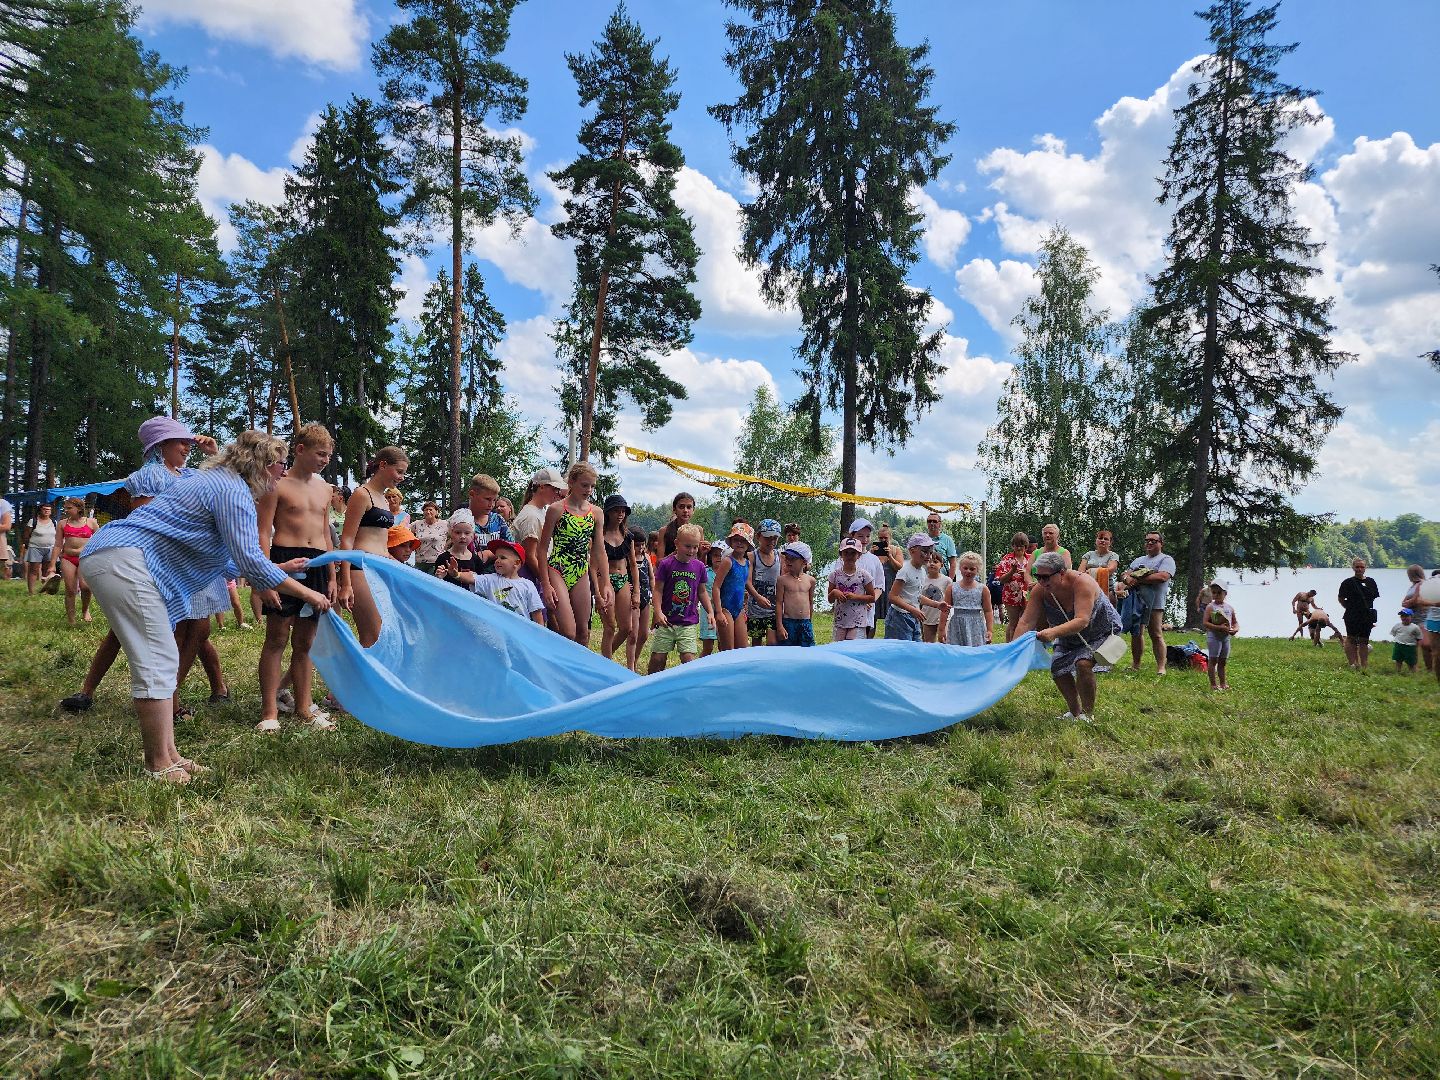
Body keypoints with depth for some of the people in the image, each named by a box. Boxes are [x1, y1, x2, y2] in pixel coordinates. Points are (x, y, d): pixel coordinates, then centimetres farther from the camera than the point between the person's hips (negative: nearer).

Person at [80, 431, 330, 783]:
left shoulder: (217, 481, 22)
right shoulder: (234, 492, -11)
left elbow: (234, 558, 28)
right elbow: (250, 560, -15)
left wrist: (278, 569, 32)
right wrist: (304, 592, -8)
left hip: (111, 556, 11)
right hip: (125, 560, -11)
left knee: (164, 661, 11)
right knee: (157, 664, -8)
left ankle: (167, 755, 15)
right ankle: (159, 766, -3)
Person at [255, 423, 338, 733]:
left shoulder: (323, 489, 17)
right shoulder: (277, 485, -2)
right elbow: (263, 533, -7)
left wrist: (332, 577, 17)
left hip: (318, 566, 6)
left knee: (305, 642, 10)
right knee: (277, 639, -3)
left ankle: (304, 707, 16)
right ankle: (269, 712, 1)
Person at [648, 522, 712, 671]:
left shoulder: (699, 566, 4)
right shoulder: (666, 564, -6)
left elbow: (702, 592, 14)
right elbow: (658, 590, -5)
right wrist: (658, 612, -15)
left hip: (689, 622, 1)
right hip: (666, 620, -1)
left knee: (688, 658, -7)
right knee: (657, 658, 3)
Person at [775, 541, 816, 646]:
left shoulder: (810, 580, 7)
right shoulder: (783, 580, -2)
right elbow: (779, 603, -3)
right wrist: (779, 626, -7)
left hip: (806, 622, 3)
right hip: (788, 622, -3)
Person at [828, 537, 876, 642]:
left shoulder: (863, 575, -3)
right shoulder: (835, 574, 3)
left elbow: (872, 598, 1)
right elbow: (830, 599, 9)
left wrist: (855, 596, -13)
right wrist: (834, 593, -14)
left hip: (858, 622, -2)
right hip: (840, 621, 2)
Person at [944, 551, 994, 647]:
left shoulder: (983, 589, 2)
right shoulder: (952, 588, 3)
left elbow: (988, 611, 5)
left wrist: (990, 630, -1)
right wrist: (942, 629, 4)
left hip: (976, 628, 0)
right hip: (957, 628, 1)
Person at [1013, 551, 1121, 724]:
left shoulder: (1081, 583, -38)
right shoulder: (1039, 590, -23)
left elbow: (1082, 620, -48)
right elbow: (1026, 622, -26)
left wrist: (1054, 632, -63)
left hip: (1102, 631, -6)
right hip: (1070, 636, 6)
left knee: (1083, 663, -26)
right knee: (1058, 669, -5)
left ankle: (1088, 714, -9)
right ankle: (1074, 712, 17)